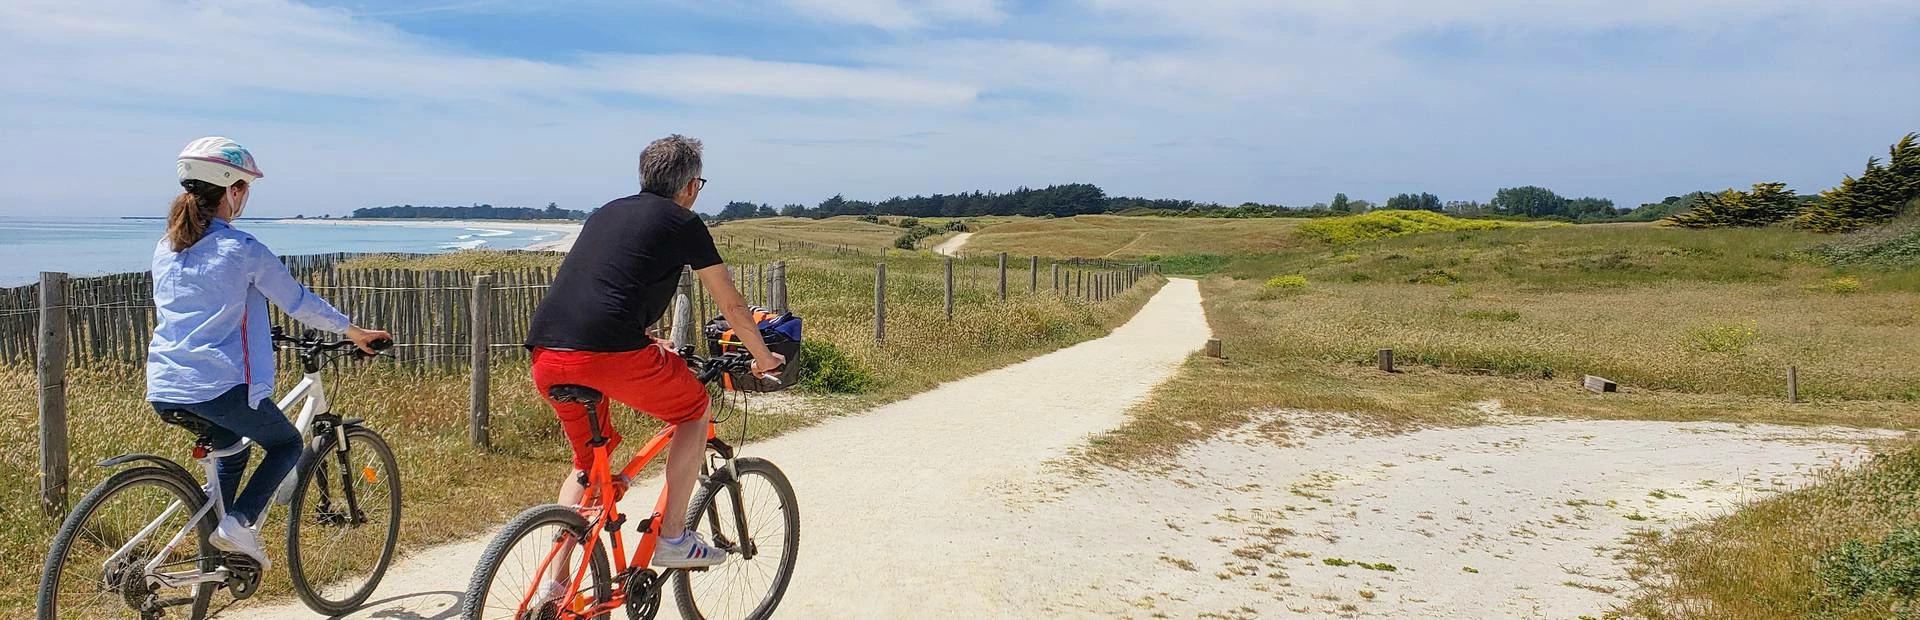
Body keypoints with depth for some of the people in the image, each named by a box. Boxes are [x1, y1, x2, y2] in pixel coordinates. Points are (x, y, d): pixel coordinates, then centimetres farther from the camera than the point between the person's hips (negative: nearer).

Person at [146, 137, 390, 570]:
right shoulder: (241, 249, -10)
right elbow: (298, 302, -2)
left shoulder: (166, 248, 11)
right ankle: (238, 523, -5)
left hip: (163, 388, 7)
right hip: (220, 384, -7)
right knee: (287, 444, 15)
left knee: (230, 453, 27)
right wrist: (352, 330, 12)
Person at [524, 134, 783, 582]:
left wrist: (649, 343, 55)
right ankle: (672, 539, 15)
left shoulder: (605, 213, 28)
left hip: (546, 356, 7)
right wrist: (764, 357, 32)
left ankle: (555, 581, 24)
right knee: (694, 409, 19)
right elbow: (731, 305, 16)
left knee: (588, 458, 27)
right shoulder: (683, 223, 9)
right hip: (610, 351, -7)